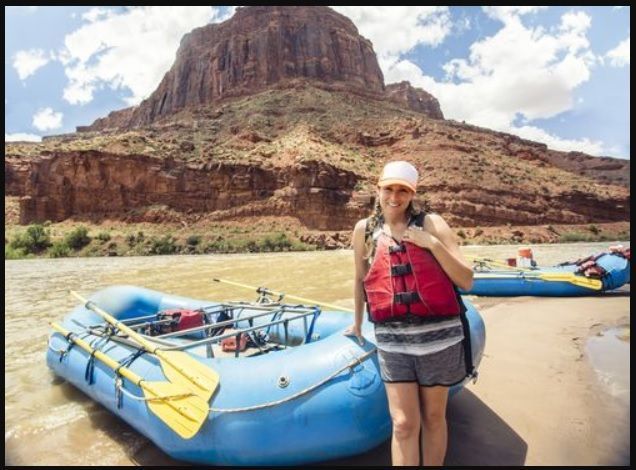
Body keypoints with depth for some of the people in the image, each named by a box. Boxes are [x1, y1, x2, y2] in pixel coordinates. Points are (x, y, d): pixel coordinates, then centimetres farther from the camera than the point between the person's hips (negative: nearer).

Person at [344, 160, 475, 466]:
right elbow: (360, 280, 15)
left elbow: (466, 281, -6)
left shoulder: (431, 223, -3)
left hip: (438, 335, 0)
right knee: (403, 424, 2)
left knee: (433, 417, 16)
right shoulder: (364, 230, 3)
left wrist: (433, 243, -17)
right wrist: (357, 324, 26)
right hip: (391, 339, 1)